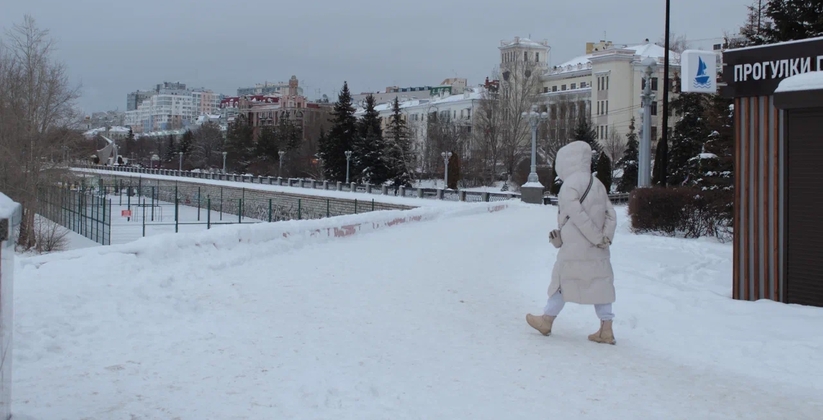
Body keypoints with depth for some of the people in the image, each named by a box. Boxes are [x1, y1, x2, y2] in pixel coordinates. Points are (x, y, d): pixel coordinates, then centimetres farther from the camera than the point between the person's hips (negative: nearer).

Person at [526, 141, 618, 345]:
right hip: (598, 250, 7)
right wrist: (606, 237, -2)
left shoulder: (569, 186, -13)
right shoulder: (597, 183, 11)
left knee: (563, 281, 6)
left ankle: (546, 321, 21)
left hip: (575, 248, -7)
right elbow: (610, 214, 6)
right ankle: (606, 329, 7)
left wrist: (598, 238, -13)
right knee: (600, 283, 8)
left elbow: (579, 217, -19)